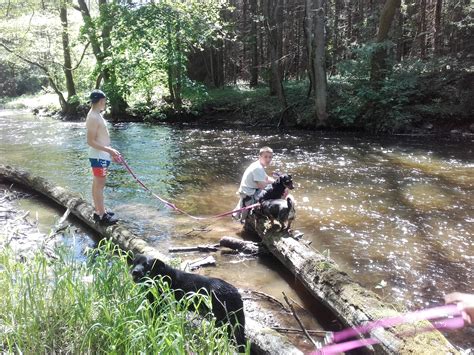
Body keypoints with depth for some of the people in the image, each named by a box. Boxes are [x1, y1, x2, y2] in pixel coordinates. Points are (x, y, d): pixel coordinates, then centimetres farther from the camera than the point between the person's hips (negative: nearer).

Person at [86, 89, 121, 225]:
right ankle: (102, 216, 2)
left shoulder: (97, 115, 13)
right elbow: (91, 141, -22)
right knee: (99, 185, -4)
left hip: (102, 155, 10)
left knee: (97, 184, 16)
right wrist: (109, 150, -26)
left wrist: (111, 152, 19)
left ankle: (98, 211, 26)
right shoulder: (93, 117, -18)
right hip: (98, 157, -10)